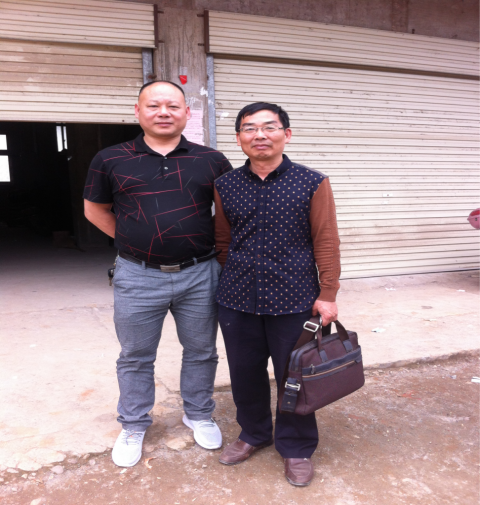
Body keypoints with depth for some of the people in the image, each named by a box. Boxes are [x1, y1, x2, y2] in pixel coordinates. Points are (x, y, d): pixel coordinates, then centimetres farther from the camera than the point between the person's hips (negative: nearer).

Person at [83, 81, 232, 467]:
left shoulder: (211, 160, 1)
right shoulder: (111, 160, -1)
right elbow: (95, 209, 12)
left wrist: (211, 245, 4)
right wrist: (134, 242, 5)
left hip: (199, 274, 1)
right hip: (138, 277, 0)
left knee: (201, 351, 15)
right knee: (135, 357, 13)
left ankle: (199, 415, 38)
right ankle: (134, 426, 34)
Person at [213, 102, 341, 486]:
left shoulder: (312, 183, -4)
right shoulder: (225, 186, 5)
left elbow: (326, 243, -4)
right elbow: (223, 242, 12)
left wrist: (327, 295, -7)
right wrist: (231, 284, 13)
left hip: (293, 300, -3)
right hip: (237, 300, 3)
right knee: (245, 373, 16)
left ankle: (297, 448, 32)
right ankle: (254, 434, 41)